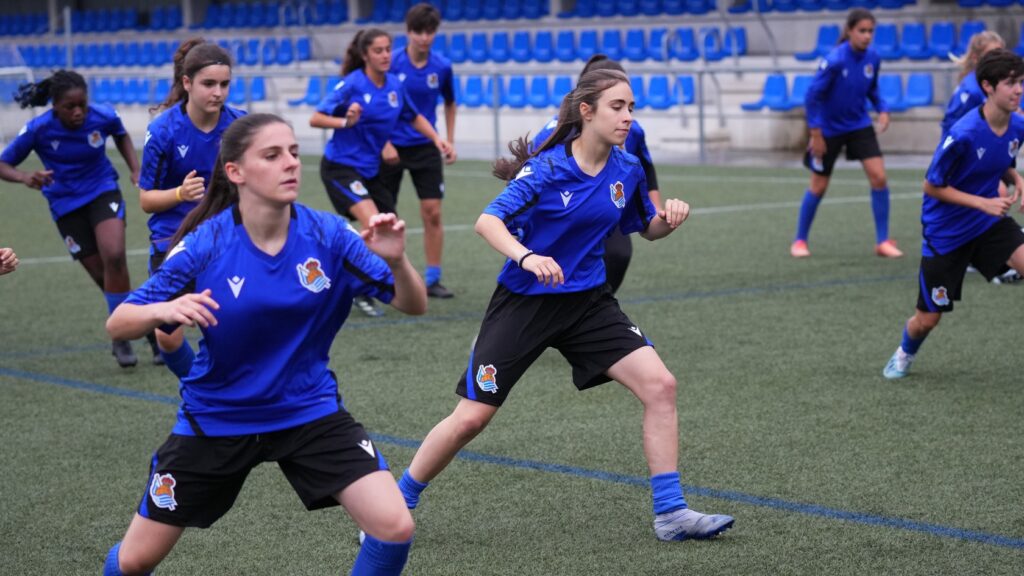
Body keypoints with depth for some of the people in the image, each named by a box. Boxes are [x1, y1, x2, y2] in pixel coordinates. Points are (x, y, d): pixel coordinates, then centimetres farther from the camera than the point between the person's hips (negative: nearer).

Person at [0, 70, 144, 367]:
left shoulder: (104, 117, -14)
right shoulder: (38, 129, -19)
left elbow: (122, 136, 11)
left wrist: (135, 170, -1)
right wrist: (26, 178, -31)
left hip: (103, 192, 0)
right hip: (66, 205, 0)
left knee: (114, 256, -23)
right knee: (101, 274, 1)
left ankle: (121, 336, -10)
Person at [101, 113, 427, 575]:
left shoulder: (327, 235, -14)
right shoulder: (204, 245, -18)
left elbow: (414, 306, -10)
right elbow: (117, 325, -14)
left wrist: (396, 260, -32)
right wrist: (165, 310, -36)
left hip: (310, 411, 1)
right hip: (215, 418, -1)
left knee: (394, 528, -16)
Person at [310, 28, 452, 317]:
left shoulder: (394, 84, 2)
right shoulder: (352, 84, -15)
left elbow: (414, 117, 18)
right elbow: (316, 119, -17)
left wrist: (437, 139, 4)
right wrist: (346, 121, -33)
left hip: (370, 169, 7)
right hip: (340, 166, -7)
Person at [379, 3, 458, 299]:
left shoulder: (442, 67, -4)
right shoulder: (391, 64, -12)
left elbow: (449, 103, 13)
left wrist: (450, 141, 8)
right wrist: (384, 144, -15)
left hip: (425, 147, 2)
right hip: (391, 148, -2)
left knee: (433, 213, -5)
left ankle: (433, 279, 3)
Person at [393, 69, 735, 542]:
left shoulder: (628, 171, -1)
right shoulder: (546, 169, -17)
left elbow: (647, 229, 16)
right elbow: (487, 221, -25)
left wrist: (668, 219, -8)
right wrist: (527, 257, -43)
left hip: (588, 302, 4)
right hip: (523, 302, -4)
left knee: (659, 384, -12)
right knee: (470, 418, -4)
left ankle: (670, 513, -3)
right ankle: (396, 505, 18)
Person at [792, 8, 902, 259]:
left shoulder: (872, 58, -8)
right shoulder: (835, 60, -24)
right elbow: (813, 95, -19)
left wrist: (883, 109, -7)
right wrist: (816, 134, -19)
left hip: (859, 125, 4)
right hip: (830, 128, -4)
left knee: (879, 177, -9)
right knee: (818, 186, 7)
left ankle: (883, 242, 0)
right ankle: (800, 241, 26)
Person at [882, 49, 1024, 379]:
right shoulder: (963, 134, -26)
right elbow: (932, 186, -17)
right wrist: (983, 203, -23)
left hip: (988, 222, 5)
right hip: (945, 231, -5)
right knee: (927, 319, 7)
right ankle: (905, 354, 42)